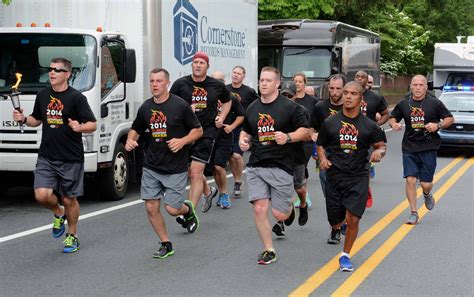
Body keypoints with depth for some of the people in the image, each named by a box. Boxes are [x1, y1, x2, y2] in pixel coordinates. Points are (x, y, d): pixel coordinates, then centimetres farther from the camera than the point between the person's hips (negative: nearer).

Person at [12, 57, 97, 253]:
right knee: (42, 195, -12)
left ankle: (72, 236, 28)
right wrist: (23, 119, 3)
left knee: (69, 199, 7)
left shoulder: (76, 97, -7)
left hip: (71, 159, -4)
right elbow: (37, 120, 23)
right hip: (46, 157, 4)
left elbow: (93, 125, -9)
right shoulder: (43, 95, 9)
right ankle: (59, 214, 21)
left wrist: (79, 127, -29)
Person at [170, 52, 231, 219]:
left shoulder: (217, 85, 4)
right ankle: (209, 192, 46)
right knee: (191, 172, 15)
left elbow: (227, 102, 23)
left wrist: (221, 117, 6)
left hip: (206, 132, -2)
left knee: (196, 173, -11)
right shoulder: (180, 84, 0)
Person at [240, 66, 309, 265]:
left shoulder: (289, 106, -4)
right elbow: (246, 131, 25)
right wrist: (243, 140, 3)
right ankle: (268, 251, 9)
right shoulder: (252, 108, 11)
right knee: (259, 209, -5)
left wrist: (288, 137, -18)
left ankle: (289, 209, 36)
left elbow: (305, 130, -1)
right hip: (256, 166, 4)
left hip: (281, 166, -4)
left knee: (279, 214, -2)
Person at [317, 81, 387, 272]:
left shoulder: (369, 125, 2)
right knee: (335, 222, 8)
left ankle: (345, 255, 8)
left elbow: (381, 145, 12)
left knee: (353, 218, -13)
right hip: (335, 176, 1)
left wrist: (379, 151, -12)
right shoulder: (330, 122, 4)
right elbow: (320, 145, 14)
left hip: (358, 177, -1)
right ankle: (336, 230, 47)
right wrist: (323, 158, -7)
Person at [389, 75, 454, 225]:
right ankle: (413, 213, 6)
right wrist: (394, 124, -8)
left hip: (428, 148, -1)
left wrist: (438, 125, -15)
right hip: (409, 148, 2)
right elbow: (393, 117, 15)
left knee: (426, 184, 0)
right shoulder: (404, 103, 2)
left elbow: (450, 119, 3)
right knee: (410, 180, -6)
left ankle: (427, 195, 38)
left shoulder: (434, 103, -4)